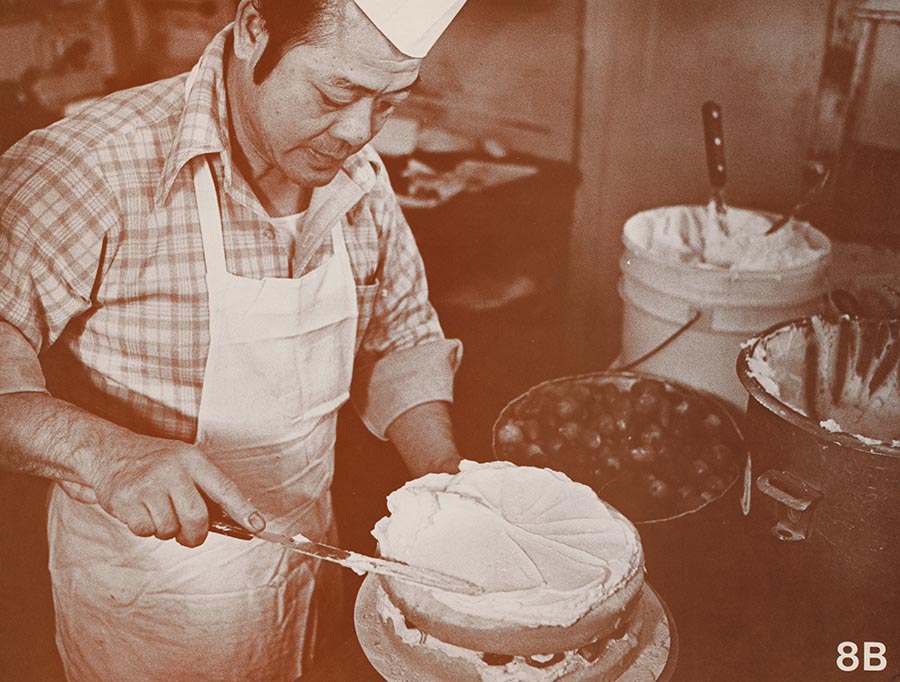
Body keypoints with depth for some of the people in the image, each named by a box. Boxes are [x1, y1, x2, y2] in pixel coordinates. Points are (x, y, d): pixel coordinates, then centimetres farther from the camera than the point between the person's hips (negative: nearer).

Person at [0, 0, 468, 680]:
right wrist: (104, 452, -43)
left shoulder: (360, 177, -5)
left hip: (306, 559, 6)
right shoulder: (94, 166, -25)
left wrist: (446, 475, -9)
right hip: (145, 589, -5)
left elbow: (403, 339, 5)